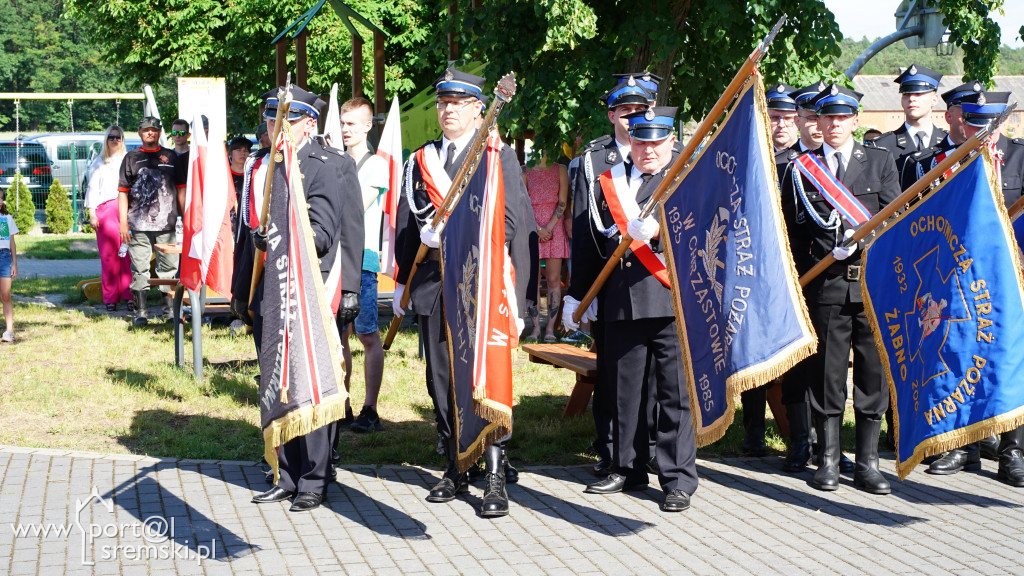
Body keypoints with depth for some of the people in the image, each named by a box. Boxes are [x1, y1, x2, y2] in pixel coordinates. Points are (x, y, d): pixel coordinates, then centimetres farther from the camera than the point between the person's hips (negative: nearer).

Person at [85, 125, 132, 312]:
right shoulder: (99, 162, 16)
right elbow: (92, 188, 11)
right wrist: (92, 212, 0)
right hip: (106, 209, 0)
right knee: (108, 254, -5)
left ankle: (129, 296, -7)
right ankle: (110, 298, -2)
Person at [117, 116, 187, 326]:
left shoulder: (171, 157, 13)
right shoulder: (131, 158, 10)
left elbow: (181, 189, 14)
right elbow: (123, 192, 7)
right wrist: (123, 222, -2)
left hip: (166, 224, 1)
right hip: (138, 225, -1)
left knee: (169, 266, 2)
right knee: (140, 269, -1)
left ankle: (170, 308, 10)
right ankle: (140, 311, 4)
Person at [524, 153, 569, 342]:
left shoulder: (560, 170, 7)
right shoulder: (526, 172, 6)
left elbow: (562, 202, 2)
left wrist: (549, 227, -7)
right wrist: (538, 229, -9)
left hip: (555, 227, 0)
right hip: (531, 227, 0)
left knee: (553, 279, -2)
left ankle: (550, 327, 1)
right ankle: (536, 326, 2)